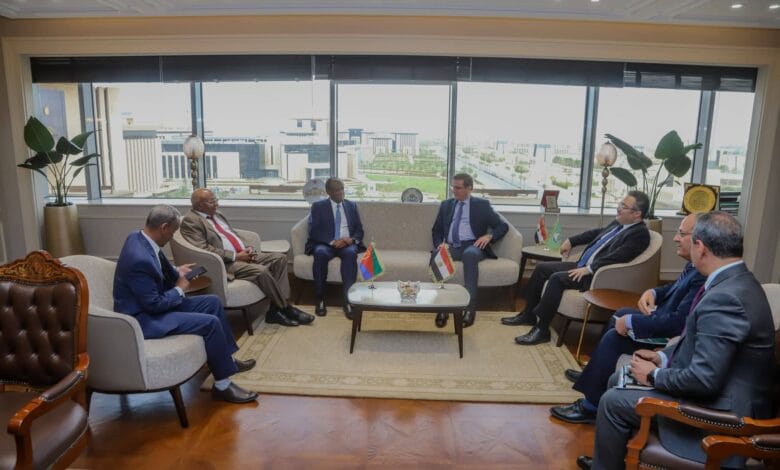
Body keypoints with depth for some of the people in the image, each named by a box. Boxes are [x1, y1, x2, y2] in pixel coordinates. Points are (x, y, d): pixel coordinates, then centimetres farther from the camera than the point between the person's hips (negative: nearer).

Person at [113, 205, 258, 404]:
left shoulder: (138, 237, -1)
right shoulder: (140, 259, -31)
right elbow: (154, 305, -25)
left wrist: (176, 271, 8)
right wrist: (179, 289, -10)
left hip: (152, 303, 10)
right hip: (143, 317, -10)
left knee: (213, 302, 10)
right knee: (210, 322, -20)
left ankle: (227, 359, 23)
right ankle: (222, 385, -4)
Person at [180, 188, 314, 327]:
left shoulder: (217, 215, 20)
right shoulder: (190, 221, -8)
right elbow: (204, 249, -18)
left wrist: (248, 248, 3)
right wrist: (236, 256, -18)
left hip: (243, 254, 9)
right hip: (226, 263, -9)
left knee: (280, 258, -7)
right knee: (261, 271, -30)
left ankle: (276, 309, -13)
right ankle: (285, 308, -10)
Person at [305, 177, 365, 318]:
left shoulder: (352, 206, 16)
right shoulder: (318, 206, 7)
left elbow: (359, 230, 12)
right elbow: (314, 232, -3)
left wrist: (352, 239, -11)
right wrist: (332, 242, -18)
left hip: (347, 244, 1)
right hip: (325, 244, -1)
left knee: (351, 253, -35)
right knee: (320, 253, -36)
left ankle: (348, 301, -37)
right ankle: (320, 300, -26)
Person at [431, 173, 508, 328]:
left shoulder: (482, 204, 10)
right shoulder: (446, 205, 19)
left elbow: (503, 226, 7)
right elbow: (436, 230, 20)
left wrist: (489, 236, -13)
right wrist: (440, 245, -2)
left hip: (472, 246, -2)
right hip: (451, 247, 3)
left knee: (470, 254, -39)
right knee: (436, 255, -33)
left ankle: (470, 308, -37)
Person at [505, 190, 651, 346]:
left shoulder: (640, 233, -13)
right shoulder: (618, 223, 13)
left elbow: (617, 257, -24)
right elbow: (597, 233, 28)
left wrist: (588, 269, -28)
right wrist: (571, 241, 25)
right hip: (582, 265, 10)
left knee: (557, 278, -28)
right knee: (541, 268, 4)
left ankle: (542, 329, -19)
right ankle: (528, 314, 16)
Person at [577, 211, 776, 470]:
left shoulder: (725, 298, -30)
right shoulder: (736, 281, 3)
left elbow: (704, 379, -30)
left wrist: (654, 375, -15)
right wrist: (662, 357, 5)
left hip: (720, 408, -10)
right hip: (715, 388, 10)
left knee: (613, 401, -7)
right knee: (619, 380, 15)